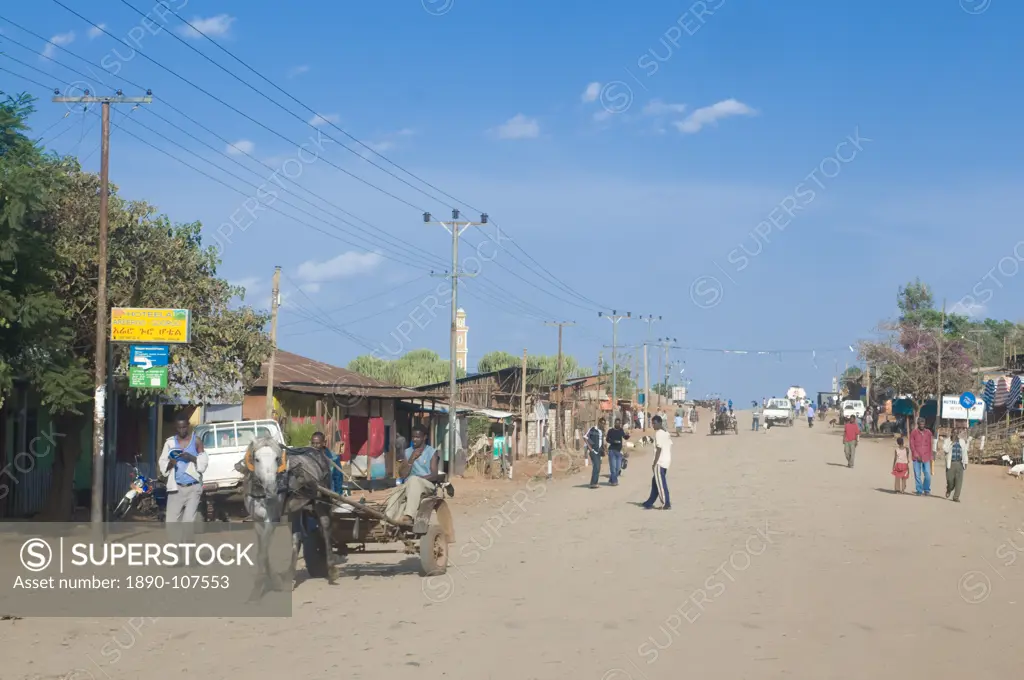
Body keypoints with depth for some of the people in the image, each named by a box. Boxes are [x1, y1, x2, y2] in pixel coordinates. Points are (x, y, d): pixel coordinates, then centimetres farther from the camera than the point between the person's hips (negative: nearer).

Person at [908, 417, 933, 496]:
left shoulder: (928, 432, 8)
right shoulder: (913, 432, 1)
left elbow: (930, 445, 13)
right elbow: (911, 445, 0)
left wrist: (930, 456, 11)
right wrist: (916, 455, -10)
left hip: (926, 457, 1)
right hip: (916, 458, -1)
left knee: (928, 475, -3)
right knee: (917, 475, 1)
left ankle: (927, 490, 12)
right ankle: (919, 490, 10)